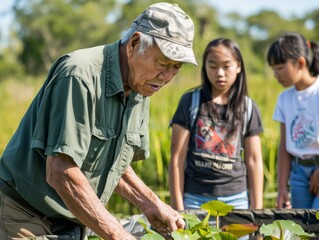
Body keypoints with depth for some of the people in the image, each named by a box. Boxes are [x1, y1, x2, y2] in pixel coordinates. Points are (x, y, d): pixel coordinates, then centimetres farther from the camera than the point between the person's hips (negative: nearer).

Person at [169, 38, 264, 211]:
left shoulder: (247, 107, 7)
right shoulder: (190, 101, 0)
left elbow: (254, 160, 9)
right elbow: (177, 158, -1)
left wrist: (257, 209, 5)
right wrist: (177, 207, -5)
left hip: (236, 199, 2)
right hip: (194, 199, -2)